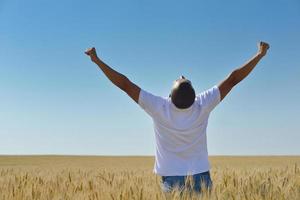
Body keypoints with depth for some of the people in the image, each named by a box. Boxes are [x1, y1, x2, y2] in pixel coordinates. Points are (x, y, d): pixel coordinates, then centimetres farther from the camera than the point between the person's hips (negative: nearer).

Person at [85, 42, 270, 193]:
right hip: (201, 177, 1)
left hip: (171, 179, -1)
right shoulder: (203, 105, -12)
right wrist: (260, 54, 3)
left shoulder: (159, 108, -15)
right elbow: (233, 79, -5)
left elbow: (125, 84, -12)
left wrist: (97, 60, -5)